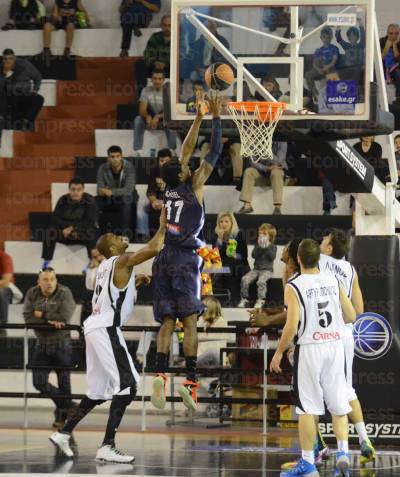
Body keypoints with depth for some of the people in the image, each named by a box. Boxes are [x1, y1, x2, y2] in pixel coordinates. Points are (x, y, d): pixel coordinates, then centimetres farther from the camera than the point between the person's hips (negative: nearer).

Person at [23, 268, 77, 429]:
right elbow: (28, 318, -12)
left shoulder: (64, 293, -12)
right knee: (39, 382, 1)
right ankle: (67, 405, 20)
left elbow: (64, 317, -24)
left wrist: (41, 315, -16)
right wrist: (50, 321, -22)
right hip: (42, 345, 4)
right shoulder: (32, 294, -1)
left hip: (61, 345, -4)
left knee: (64, 384, 0)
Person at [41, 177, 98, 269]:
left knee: (92, 232, -35)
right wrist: (69, 228, -24)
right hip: (66, 234, 2)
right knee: (50, 233, -24)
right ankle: (46, 264, -21)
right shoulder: (63, 200, -5)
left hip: (83, 234, -2)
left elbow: (90, 221, -18)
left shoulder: (89, 201, -12)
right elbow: (55, 219, -9)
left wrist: (73, 228, -23)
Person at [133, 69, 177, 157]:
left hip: (163, 120, -1)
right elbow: (142, 110, -13)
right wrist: (148, 117, -37)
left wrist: (158, 117, -37)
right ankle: (138, 150, -34)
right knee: (138, 119, -29)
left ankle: (172, 149, -34)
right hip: (150, 120, 1)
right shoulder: (146, 90, -5)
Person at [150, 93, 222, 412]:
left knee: (167, 322, 4)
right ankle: (191, 381, -17)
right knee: (190, 320, -9)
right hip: (185, 257, -5)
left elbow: (187, 149, 21)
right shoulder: (193, 186, -4)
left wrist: (199, 118, 26)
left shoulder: (169, 187, 11)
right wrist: (216, 118, 8)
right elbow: (214, 155, 2)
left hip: (163, 258, 5)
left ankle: (161, 374, -13)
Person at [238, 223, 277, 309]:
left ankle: (260, 301, -25)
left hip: (267, 270, -4)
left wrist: (267, 247, -15)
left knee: (261, 281, -34)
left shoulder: (273, 247, 4)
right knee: (245, 279, -19)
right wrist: (260, 247, -12)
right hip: (256, 269, 4)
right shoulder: (257, 246, 14)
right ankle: (244, 299, -10)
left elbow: (272, 257, -13)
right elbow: (253, 255, -3)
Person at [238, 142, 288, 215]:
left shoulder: (281, 143, -12)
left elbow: (278, 161, -22)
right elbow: (253, 162, -9)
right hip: (262, 172, 3)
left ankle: (277, 207, -41)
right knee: (248, 171, -26)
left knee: (276, 172, -37)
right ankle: (247, 205, -30)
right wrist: (266, 168, -25)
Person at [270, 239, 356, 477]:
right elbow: (351, 316, 7)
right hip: (335, 345, 4)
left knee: (308, 408, 3)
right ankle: (343, 451, -2)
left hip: (310, 348, -4)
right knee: (339, 405, 12)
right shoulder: (334, 282, 3)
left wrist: (279, 353, -4)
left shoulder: (294, 287, -11)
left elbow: (292, 326, -15)